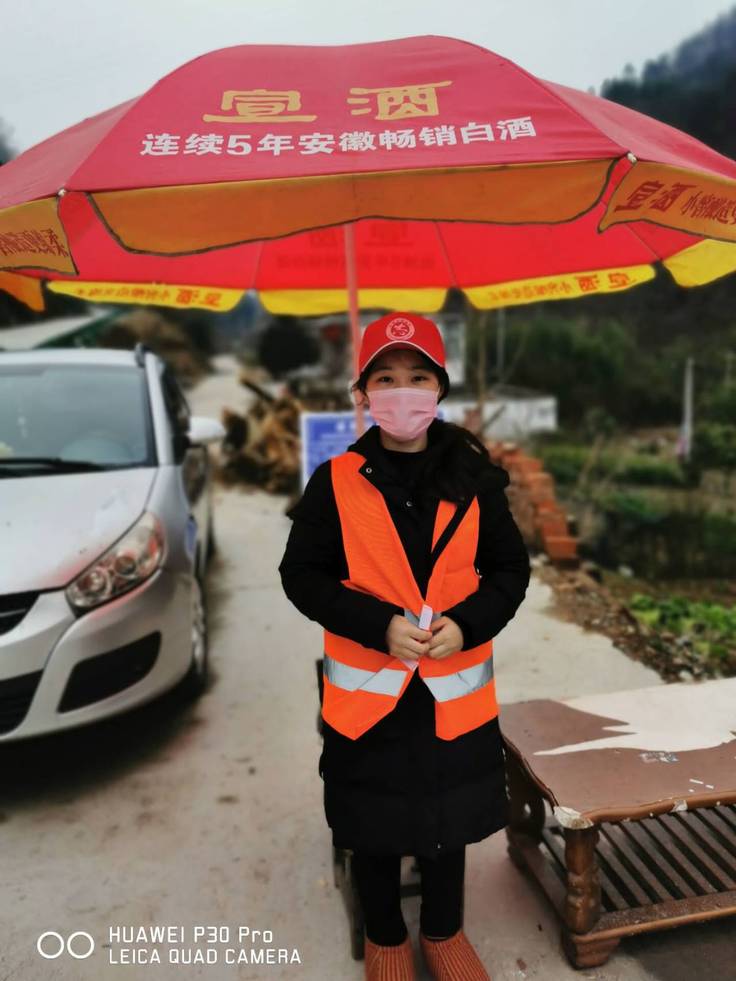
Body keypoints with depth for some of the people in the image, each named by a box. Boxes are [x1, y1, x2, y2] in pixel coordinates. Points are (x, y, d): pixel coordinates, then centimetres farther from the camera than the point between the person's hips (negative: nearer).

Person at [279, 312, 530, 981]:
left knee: (450, 817, 21)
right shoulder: (334, 483, -10)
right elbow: (302, 575, -7)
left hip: (455, 690, 2)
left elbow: (510, 570, 1)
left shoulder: (474, 480, -5)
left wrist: (467, 624, -17)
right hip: (366, 688, -1)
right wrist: (379, 624, -21)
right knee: (373, 826, 18)